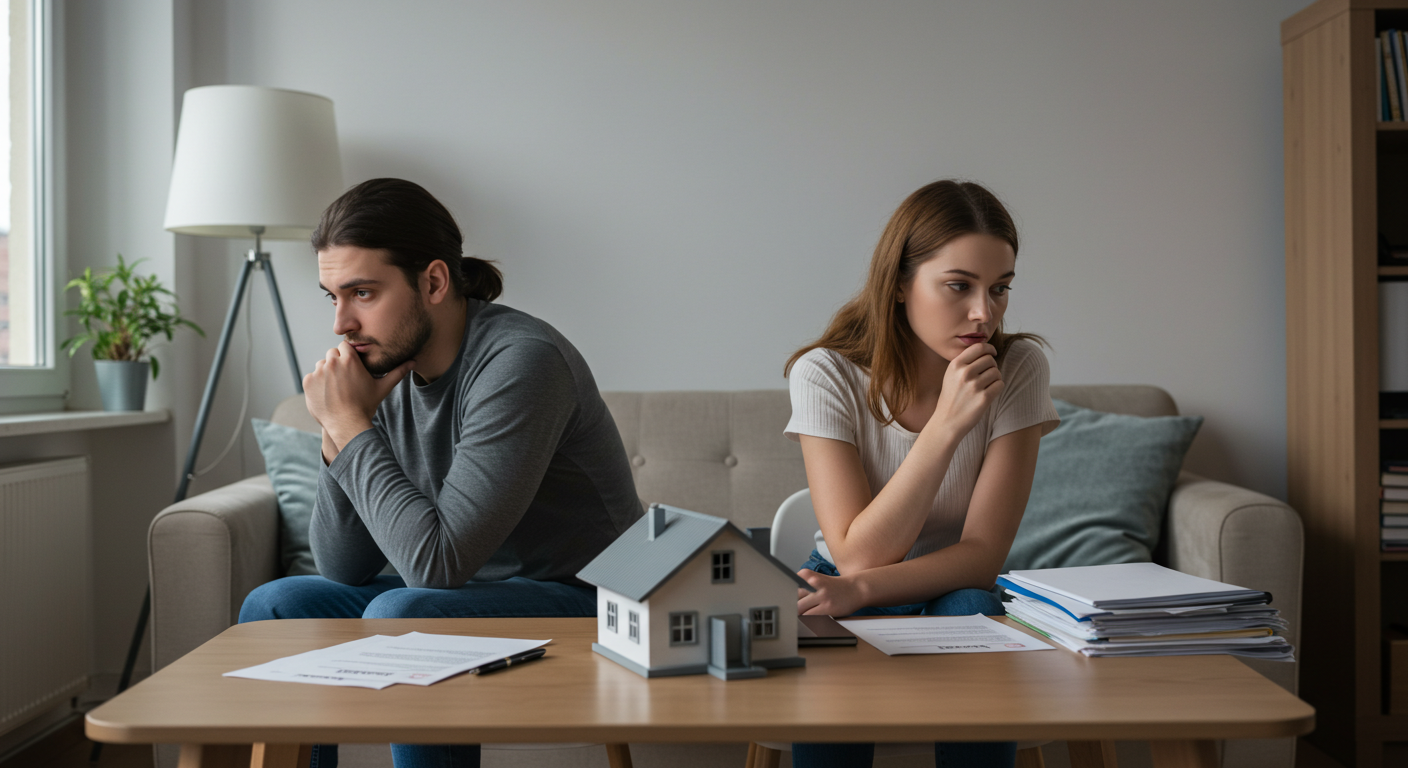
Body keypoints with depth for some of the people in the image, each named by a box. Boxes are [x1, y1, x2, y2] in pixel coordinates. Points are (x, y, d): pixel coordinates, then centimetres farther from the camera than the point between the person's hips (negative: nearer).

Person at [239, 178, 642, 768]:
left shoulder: (520, 362, -24)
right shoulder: (388, 367, -1)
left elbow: (437, 559, -30)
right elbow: (342, 570, 2)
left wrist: (351, 425, -22)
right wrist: (338, 432, -12)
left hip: (581, 602, -8)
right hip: (472, 592, 8)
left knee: (399, 616, -31)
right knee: (275, 606, 3)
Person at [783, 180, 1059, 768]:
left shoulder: (1018, 369, -15)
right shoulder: (826, 374, -18)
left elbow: (981, 555, -17)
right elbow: (857, 555, -25)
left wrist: (858, 589, -33)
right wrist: (947, 424, -34)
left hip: (958, 593, 2)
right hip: (848, 598, -1)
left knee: (970, 610, -32)